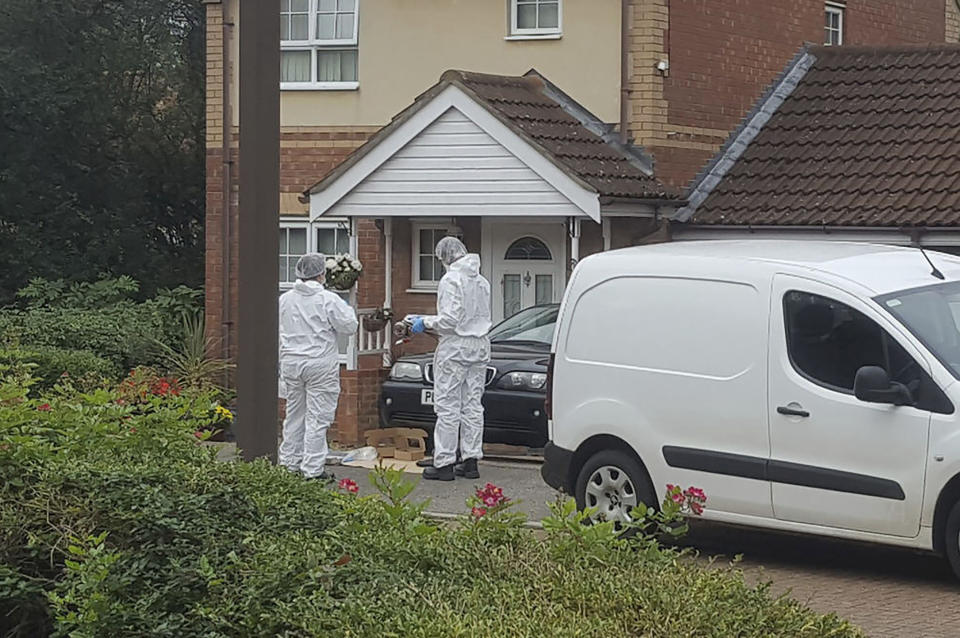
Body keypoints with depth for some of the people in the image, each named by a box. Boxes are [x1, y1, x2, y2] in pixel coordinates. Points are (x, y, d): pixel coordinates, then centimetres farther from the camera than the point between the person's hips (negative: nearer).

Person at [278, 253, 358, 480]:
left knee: (294, 415, 15)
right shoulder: (328, 300, -11)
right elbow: (349, 326, -3)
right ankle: (312, 469, -2)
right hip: (320, 365, -5)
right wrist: (346, 307, 14)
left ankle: (289, 462, 21)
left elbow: (277, 334, 12)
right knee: (317, 417, -1)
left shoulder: (284, 300, 5)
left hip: (290, 363, 5)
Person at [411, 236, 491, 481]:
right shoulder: (481, 281, 12)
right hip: (480, 346, 8)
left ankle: (444, 463, -4)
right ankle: (471, 461, 14)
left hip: (455, 348, -8)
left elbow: (450, 319, -20)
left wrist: (425, 323, -4)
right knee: (473, 405, 11)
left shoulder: (451, 280, -13)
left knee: (448, 407, -4)